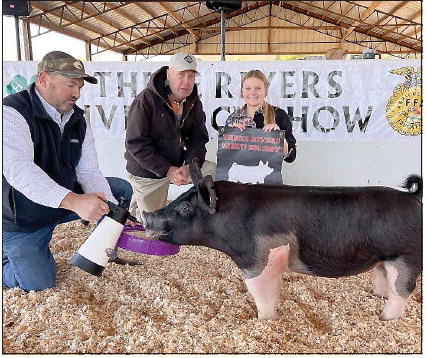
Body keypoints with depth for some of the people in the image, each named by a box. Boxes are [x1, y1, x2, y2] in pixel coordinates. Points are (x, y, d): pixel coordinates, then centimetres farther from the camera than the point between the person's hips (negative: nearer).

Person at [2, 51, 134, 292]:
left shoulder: (77, 119, -2)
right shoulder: (12, 113, -23)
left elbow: (88, 171, -8)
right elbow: (17, 168, -39)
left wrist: (109, 208, -25)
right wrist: (74, 201, -52)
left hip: (68, 200, 6)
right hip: (24, 219, -6)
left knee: (122, 189, -2)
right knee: (39, 287, -10)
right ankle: (10, 259, 21)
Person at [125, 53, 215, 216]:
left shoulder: (194, 103, -3)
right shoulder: (145, 100, -20)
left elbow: (198, 138, -2)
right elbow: (136, 143, -22)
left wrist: (189, 166, -22)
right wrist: (167, 170, -27)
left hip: (178, 164, 5)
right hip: (147, 172, -5)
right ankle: (135, 204, 37)